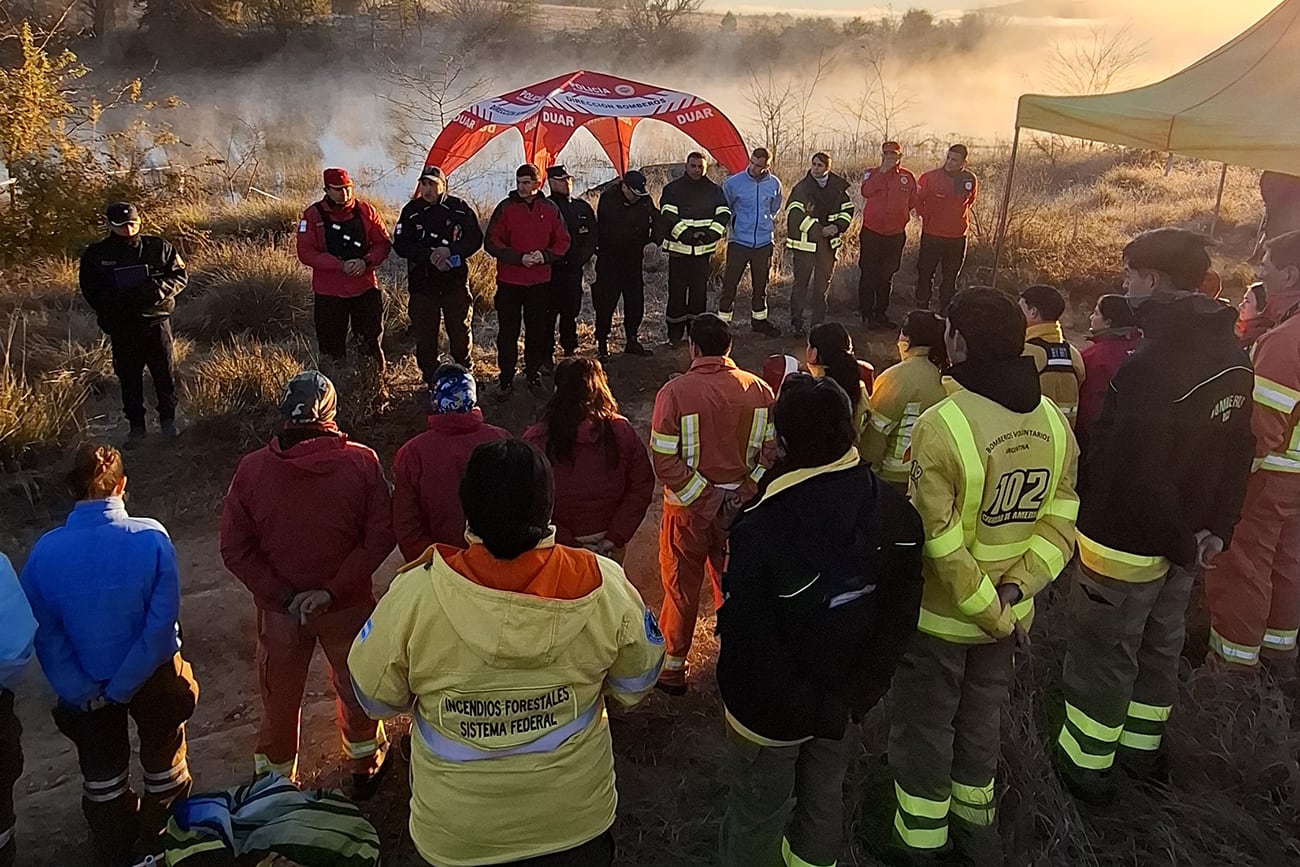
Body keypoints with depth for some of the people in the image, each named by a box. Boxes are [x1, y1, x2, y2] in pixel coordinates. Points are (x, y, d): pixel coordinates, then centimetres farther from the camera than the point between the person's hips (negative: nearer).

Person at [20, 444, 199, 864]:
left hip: (87, 686, 2)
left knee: (102, 770, 24)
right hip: (153, 675, -1)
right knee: (162, 758, 24)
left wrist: (83, 694, -6)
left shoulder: (45, 551, -19)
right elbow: (161, 623, -24)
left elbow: (46, 637, -14)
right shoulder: (152, 538, -25)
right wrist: (124, 687, -14)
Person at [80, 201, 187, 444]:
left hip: (157, 322, -1)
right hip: (121, 328, 1)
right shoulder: (96, 255, -2)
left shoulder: (159, 248, -3)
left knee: (164, 375, 7)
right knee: (129, 378, 9)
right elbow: (90, 290, 2)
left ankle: (167, 419, 24)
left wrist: (160, 289, -19)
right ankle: (136, 425, 21)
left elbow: (180, 276, 0)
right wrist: (111, 314, -14)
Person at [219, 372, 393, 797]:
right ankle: (365, 764, 44)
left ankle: (275, 777, 42)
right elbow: (380, 536, -18)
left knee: (279, 696, 22)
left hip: (278, 607, 1)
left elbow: (235, 551, -12)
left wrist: (283, 595, -11)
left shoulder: (251, 469, -15)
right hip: (349, 603, 0)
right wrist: (333, 590, -16)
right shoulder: (362, 463, -17)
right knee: (355, 685, 23)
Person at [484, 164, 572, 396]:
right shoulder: (506, 207, -3)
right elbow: (492, 243, -5)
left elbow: (563, 242, 6)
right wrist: (519, 258, -17)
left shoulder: (550, 209, 2)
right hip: (509, 281, -1)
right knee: (508, 331, 3)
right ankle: (506, 378, 12)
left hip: (540, 281, 2)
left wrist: (545, 256, -13)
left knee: (537, 330, 10)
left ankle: (534, 374, 24)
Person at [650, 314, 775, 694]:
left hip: (689, 507, -3)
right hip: (740, 505, 3)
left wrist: (702, 497, -15)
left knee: (682, 587, 14)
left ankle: (673, 668, 27)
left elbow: (664, 460, -20)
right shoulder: (758, 389, -5)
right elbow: (773, 449, -6)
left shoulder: (675, 391, -16)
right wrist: (745, 490, -7)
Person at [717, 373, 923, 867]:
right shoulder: (896, 514, -12)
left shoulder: (761, 529, -32)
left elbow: (745, 637, -26)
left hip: (772, 712, -5)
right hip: (845, 705, 5)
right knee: (825, 797, 27)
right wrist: (852, 696, 3)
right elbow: (900, 620, -4)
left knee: (758, 815, 17)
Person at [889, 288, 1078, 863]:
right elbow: (1060, 520, -5)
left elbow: (939, 543, -26)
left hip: (938, 615, -6)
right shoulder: (1053, 420, -5)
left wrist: (991, 611, -15)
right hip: (1006, 614, 6)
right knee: (981, 722, 26)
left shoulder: (941, 426, -27)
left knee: (924, 731, 15)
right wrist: (1015, 590, -13)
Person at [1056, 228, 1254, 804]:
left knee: (1101, 654, 9)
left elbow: (1134, 475, -30)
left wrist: (1183, 544, -16)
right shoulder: (1232, 356, 0)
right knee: (1159, 646, 25)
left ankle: (1086, 766, 26)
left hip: (1125, 544, -8)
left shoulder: (1151, 365, -30)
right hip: (1179, 541, 9)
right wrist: (1217, 529, 6)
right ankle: (1143, 747, 44)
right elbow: (1237, 452, 6)